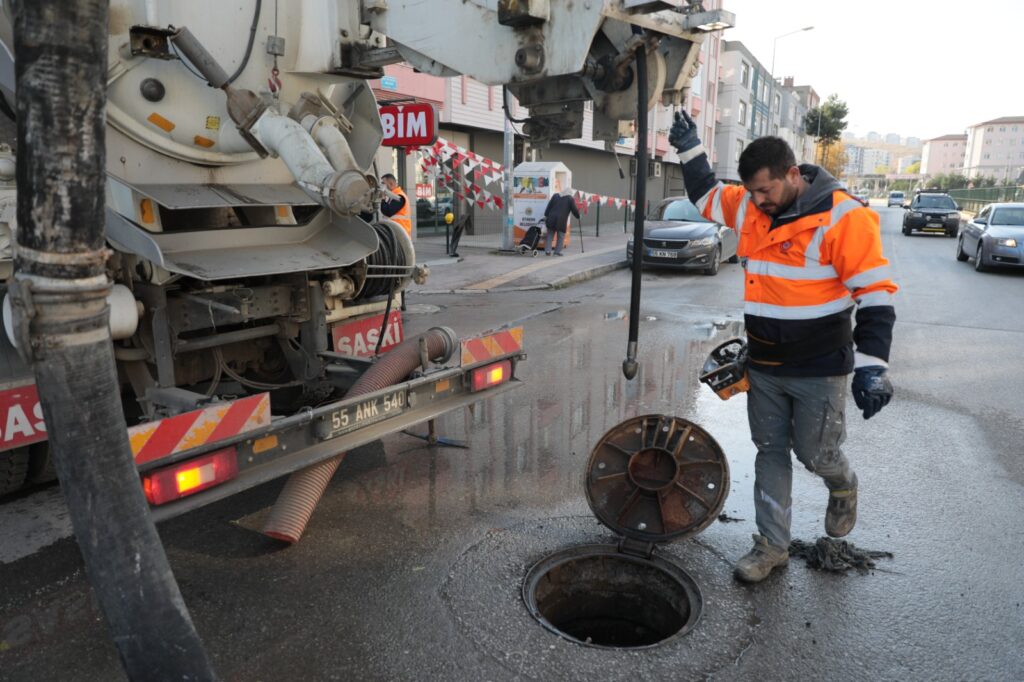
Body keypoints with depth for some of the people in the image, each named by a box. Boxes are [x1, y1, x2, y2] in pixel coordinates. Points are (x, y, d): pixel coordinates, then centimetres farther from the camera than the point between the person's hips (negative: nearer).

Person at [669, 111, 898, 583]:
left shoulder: (842, 217, -17)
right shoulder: (750, 208, 1)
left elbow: (875, 295, -17)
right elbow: (705, 195, 21)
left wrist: (871, 365, -23)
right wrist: (690, 150, 8)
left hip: (820, 370, -5)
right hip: (763, 367, 5)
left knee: (816, 454, 9)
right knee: (770, 452, 11)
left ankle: (843, 488, 44)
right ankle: (772, 545, 24)